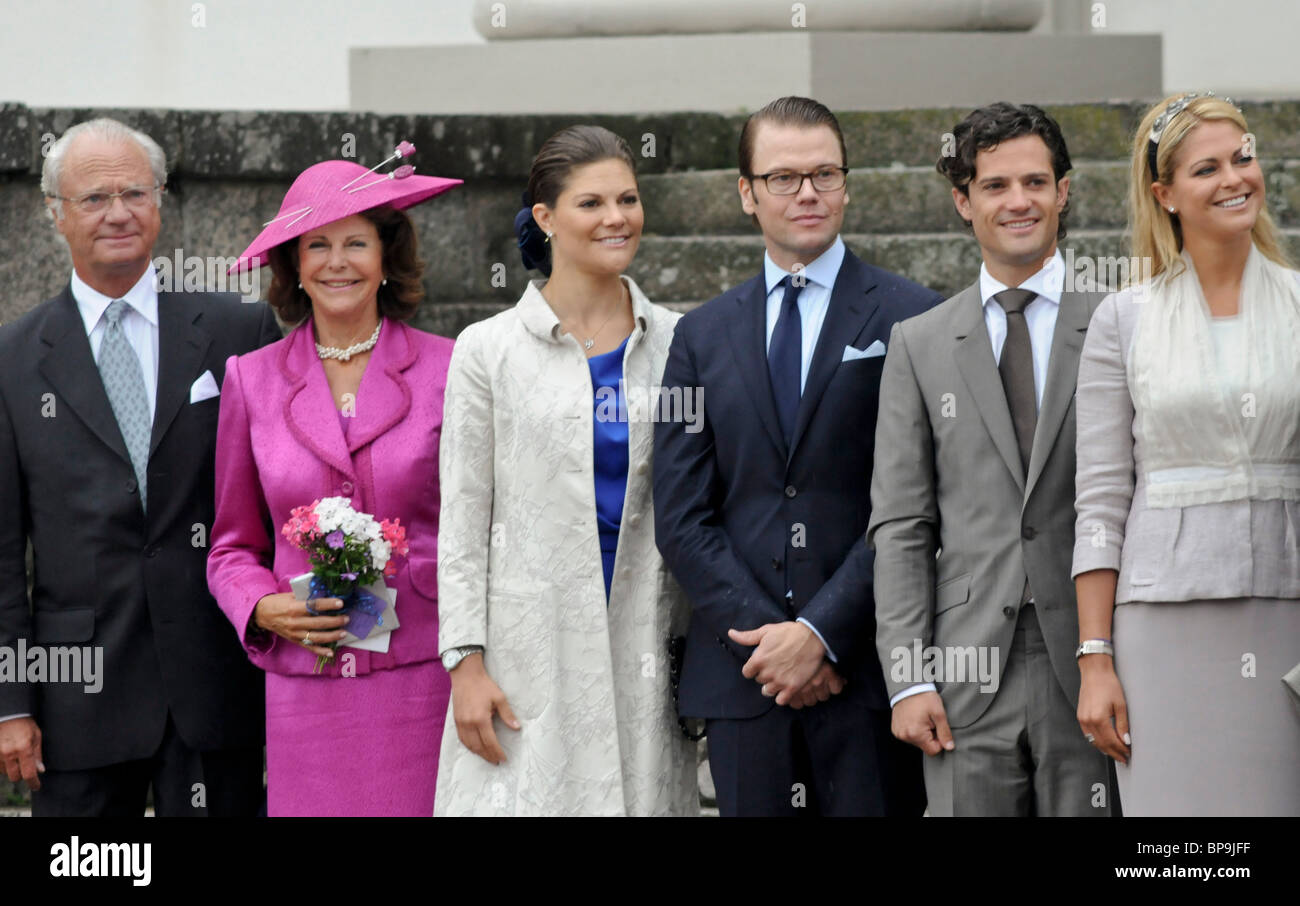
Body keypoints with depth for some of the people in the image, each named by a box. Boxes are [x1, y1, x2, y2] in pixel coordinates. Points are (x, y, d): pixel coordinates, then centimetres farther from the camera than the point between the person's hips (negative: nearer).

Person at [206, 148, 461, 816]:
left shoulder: (446, 371, 3)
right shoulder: (252, 379, 8)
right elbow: (233, 546, 16)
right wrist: (264, 609, -4)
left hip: (424, 682, -1)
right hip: (305, 686, 1)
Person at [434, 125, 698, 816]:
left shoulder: (675, 345, 8)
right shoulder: (489, 350, 2)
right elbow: (462, 522, 0)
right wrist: (466, 662, -7)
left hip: (645, 652, 2)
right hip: (529, 654, -2)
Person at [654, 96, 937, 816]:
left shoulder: (913, 319, 1)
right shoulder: (701, 337, 12)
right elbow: (680, 517, 6)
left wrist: (821, 633, -12)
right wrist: (762, 635, -6)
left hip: (869, 671, -3)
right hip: (742, 674, 3)